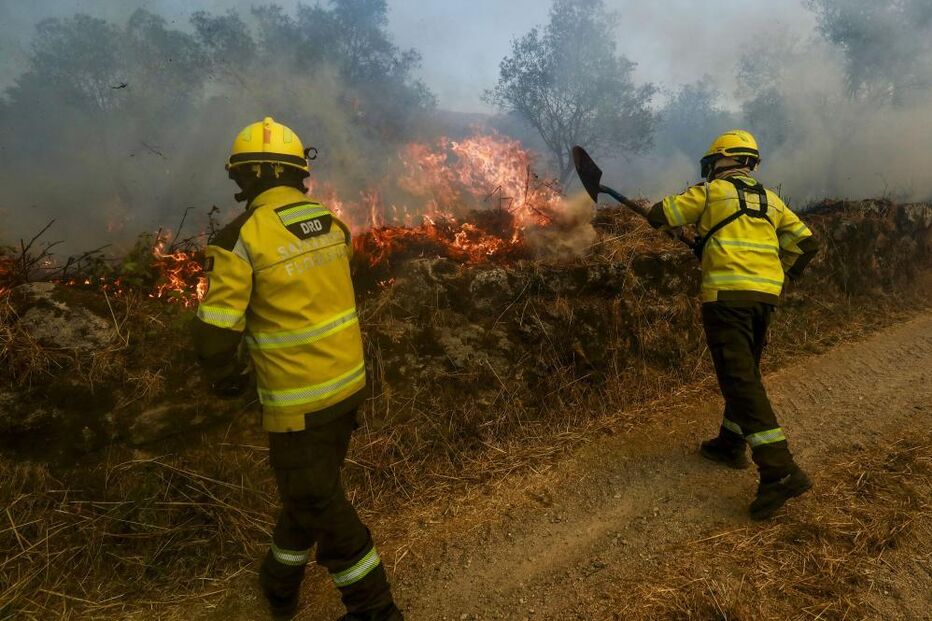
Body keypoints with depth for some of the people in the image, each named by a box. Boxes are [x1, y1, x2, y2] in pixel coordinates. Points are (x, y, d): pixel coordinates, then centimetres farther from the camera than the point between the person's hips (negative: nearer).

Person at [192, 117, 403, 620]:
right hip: (349, 382, 7)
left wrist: (225, 379, 3)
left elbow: (215, 335, -17)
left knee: (318, 503, 12)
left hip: (299, 400, -7)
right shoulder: (332, 223, 0)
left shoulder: (241, 238, -19)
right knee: (312, 487, 23)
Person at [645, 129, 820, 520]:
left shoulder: (709, 192, 3)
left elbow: (658, 217, 7)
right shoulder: (770, 199, 19)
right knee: (745, 370, 19)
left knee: (739, 378, -11)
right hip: (766, 295, 7)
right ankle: (731, 444, 30)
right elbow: (806, 244, 18)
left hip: (727, 293, -7)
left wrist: (660, 213, 30)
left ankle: (779, 470, -19)